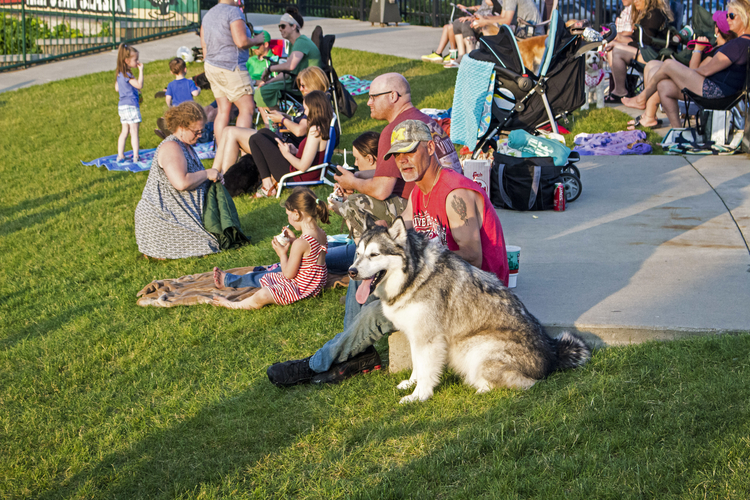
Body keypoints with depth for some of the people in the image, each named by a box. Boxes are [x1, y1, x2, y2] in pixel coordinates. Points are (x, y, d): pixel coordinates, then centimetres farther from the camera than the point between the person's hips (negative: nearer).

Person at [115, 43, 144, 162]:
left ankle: (120, 156, 15)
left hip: (122, 106, 9)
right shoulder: (127, 74, -19)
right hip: (131, 106, -9)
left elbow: (117, 88, 20)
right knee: (134, 132, -5)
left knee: (125, 131, 14)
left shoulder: (119, 74, 10)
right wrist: (141, 70, -21)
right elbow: (139, 85, -24)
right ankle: (135, 157, -5)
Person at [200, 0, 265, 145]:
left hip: (211, 67, 8)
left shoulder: (208, 15, 15)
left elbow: (204, 46, 18)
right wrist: (256, 40, -1)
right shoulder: (234, 12, -11)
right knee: (247, 108, -5)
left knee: (223, 111, 9)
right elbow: (241, 42, -19)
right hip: (231, 68, -8)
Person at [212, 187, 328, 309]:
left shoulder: (300, 243, -29)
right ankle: (229, 279, 38)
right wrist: (293, 240, 10)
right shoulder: (321, 234, -2)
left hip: (302, 288, -10)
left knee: (261, 296, -24)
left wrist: (283, 254, -5)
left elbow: (288, 274, -19)